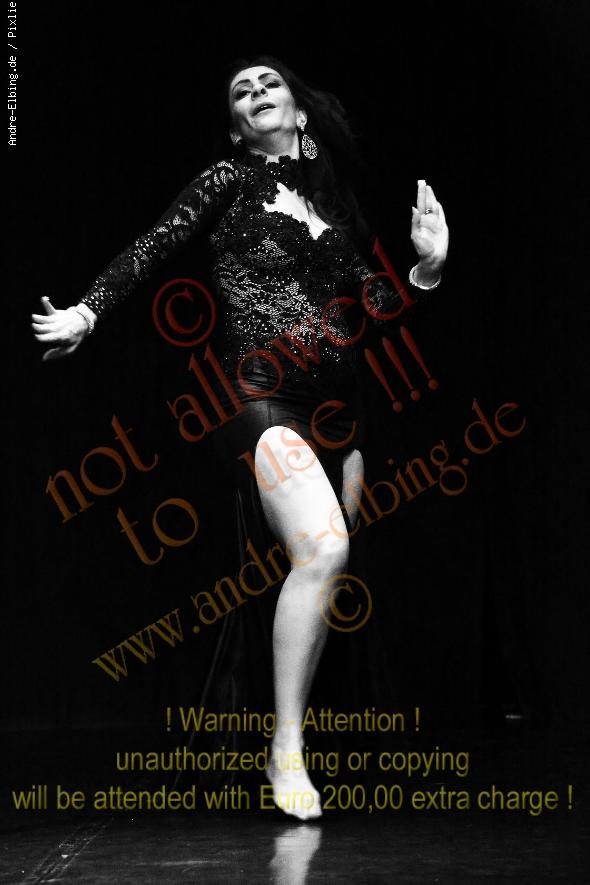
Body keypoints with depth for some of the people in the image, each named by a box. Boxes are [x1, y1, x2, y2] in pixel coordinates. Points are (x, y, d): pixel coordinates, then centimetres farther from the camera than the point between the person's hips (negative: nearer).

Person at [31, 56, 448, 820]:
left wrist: (425, 269, 1)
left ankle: (294, 736, 16)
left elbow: (372, 307, 17)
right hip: (262, 399, -6)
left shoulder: (334, 202, 20)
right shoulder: (230, 181, 8)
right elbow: (153, 248, 6)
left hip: (337, 405, 6)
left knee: (320, 567, 4)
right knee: (323, 550, -23)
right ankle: (286, 751, -13)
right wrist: (88, 311, -1)